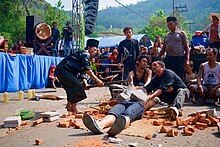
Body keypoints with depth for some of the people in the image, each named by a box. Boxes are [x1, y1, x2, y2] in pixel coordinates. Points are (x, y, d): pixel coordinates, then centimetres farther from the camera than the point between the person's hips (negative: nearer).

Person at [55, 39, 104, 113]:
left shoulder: (84, 55, 22)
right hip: (63, 70, -11)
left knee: (72, 87, 18)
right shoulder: (85, 54, -9)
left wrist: (85, 84, 7)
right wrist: (97, 80, -20)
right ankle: (73, 107, -6)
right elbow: (88, 70, -19)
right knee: (78, 86, -13)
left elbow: (82, 72, 19)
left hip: (61, 71, 11)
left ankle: (69, 105, 28)